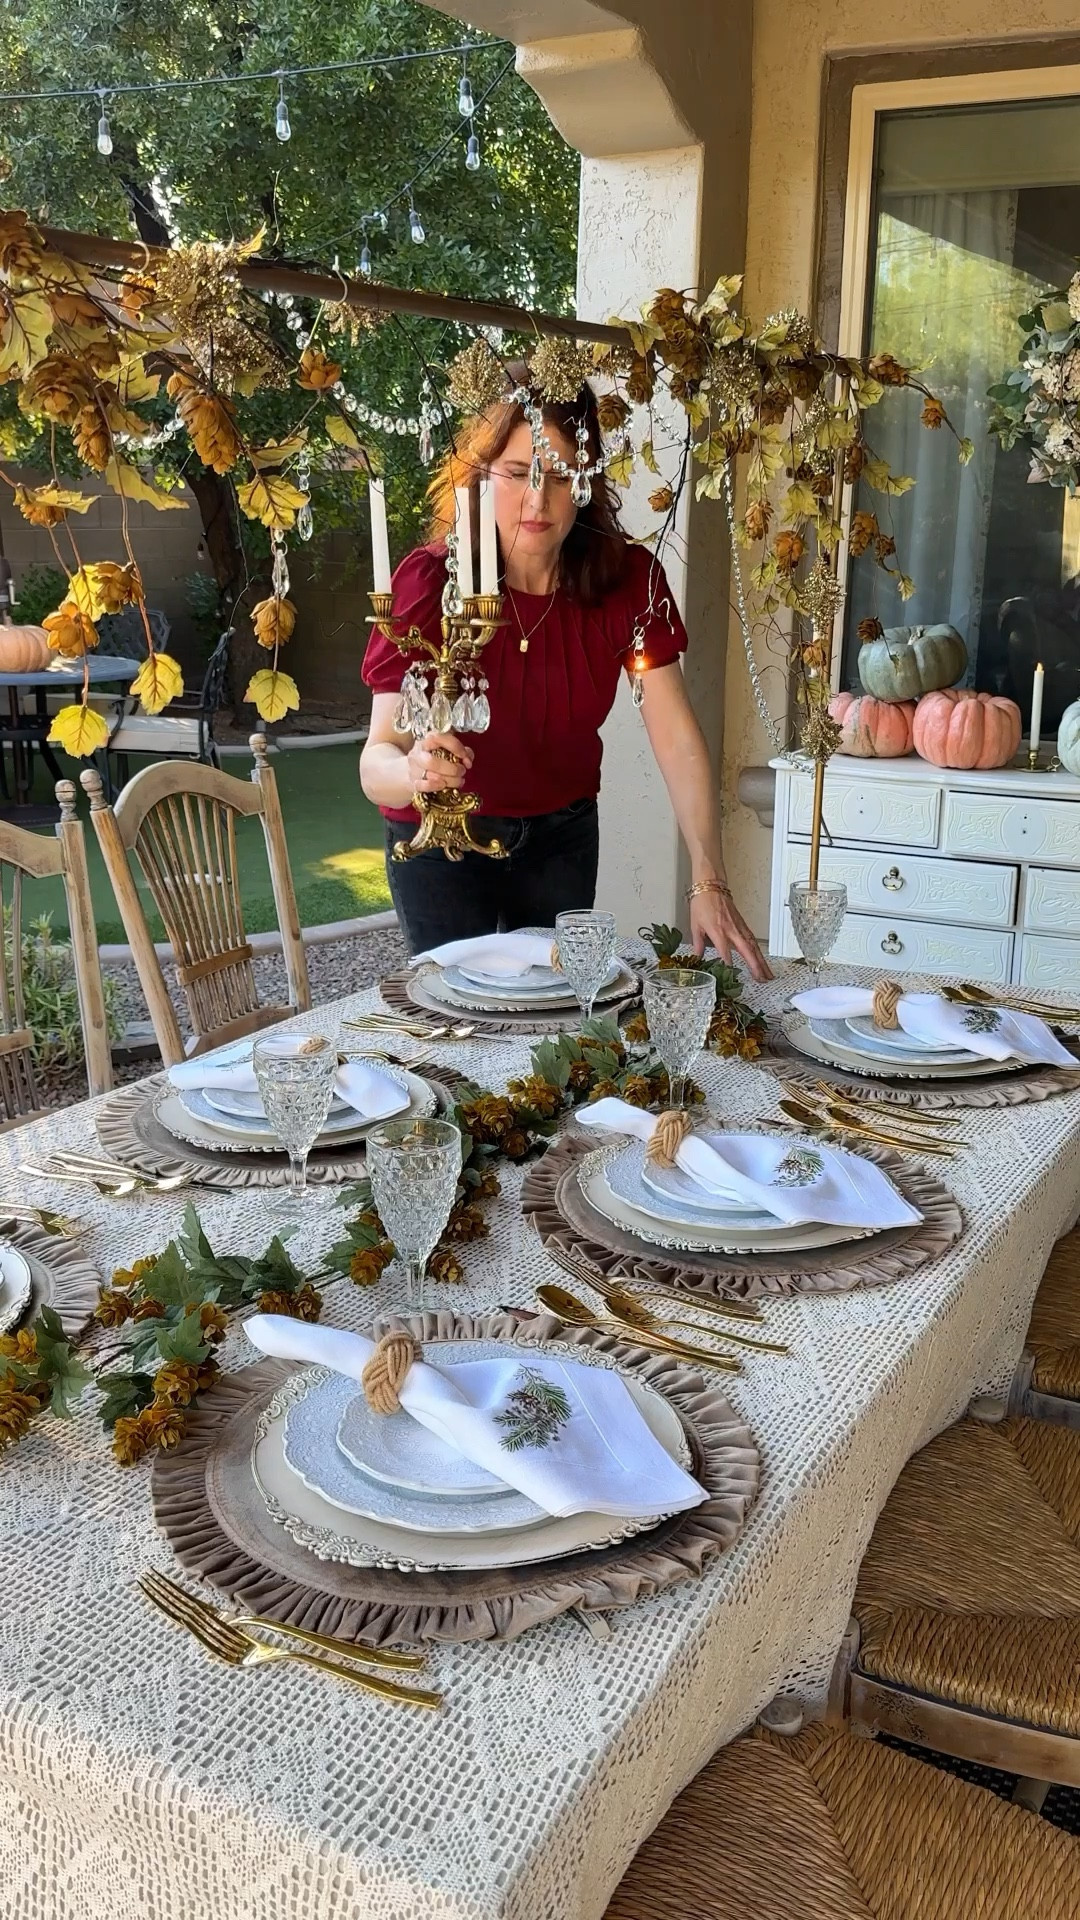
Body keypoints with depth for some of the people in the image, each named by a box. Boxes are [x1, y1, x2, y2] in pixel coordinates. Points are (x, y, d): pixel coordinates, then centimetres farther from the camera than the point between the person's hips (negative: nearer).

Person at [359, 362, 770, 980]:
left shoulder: (631, 577, -17)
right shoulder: (430, 580, -25)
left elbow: (679, 743, -21)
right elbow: (378, 757, -30)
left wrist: (710, 883, -30)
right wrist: (416, 771, -54)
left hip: (563, 831, 3)